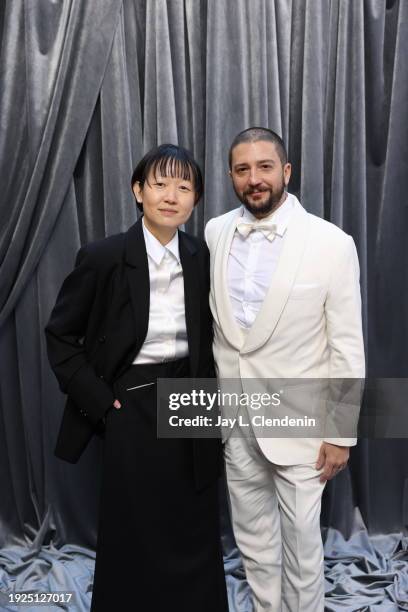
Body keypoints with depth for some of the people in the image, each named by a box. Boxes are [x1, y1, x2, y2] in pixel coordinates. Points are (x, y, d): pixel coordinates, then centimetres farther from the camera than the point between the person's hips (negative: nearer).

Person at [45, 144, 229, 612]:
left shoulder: (201, 257, -1)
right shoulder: (103, 257, -14)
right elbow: (60, 335, -5)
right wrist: (98, 400, -9)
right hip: (133, 411, -3)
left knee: (195, 534, 14)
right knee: (135, 537, 11)